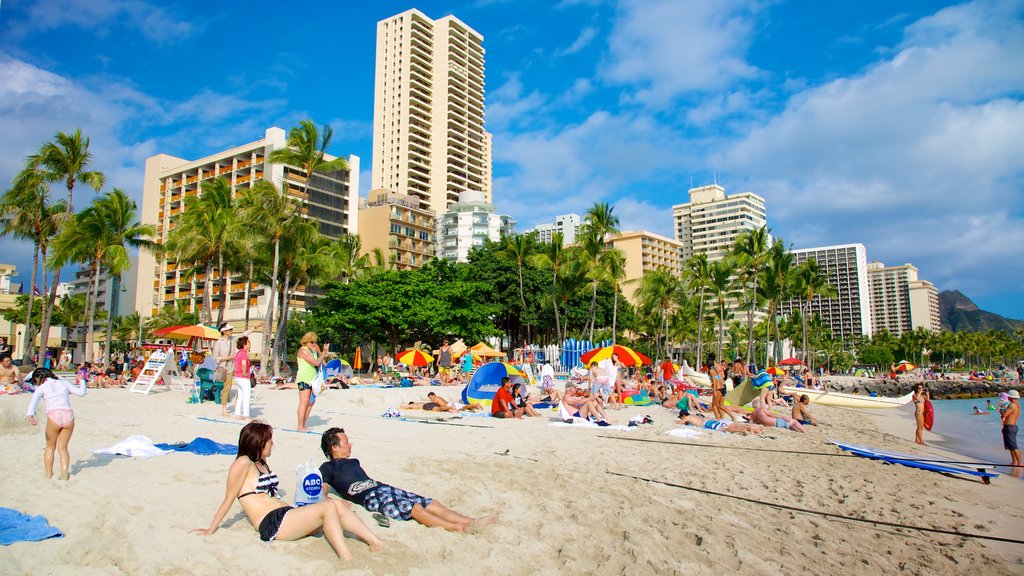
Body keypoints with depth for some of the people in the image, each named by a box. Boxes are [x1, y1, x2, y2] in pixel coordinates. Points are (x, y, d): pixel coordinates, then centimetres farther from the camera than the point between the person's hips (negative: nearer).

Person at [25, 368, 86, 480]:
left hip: (54, 416, -3)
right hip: (68, 415, 3)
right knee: (62, 447, 13)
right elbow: (81, 392, 17)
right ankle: (64, 473, 1)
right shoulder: (64, 383, 18)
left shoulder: (41, 387, 10)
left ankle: (48, 473, 17)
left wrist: (30, 414, -25)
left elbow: (34, 400, -10)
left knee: (50, 447, 17)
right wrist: (82, 382, 36)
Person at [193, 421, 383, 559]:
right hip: (271, 524, -8)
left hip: (285, 516, 8)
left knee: (338, 505, -10)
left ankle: (376, 543, -14)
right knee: (329, 507, -25)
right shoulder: (243, 463, -5)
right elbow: (229, 499, -4)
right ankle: (347, 560, -33)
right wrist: (210, 532, -2)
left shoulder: (261, 463, 22)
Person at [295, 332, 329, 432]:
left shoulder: (313, 349, 18)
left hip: (312, 379, 9)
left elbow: (319, 363, 27)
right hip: (303, 379, -9)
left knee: (311, 402, 8)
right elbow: (315, 363, -17)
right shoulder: (303, 350, -10)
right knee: (304, 402, -10)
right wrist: (324, 353, -8)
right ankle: (300, 427, -8)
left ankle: (303, 425, 14)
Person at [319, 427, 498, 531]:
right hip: (371, 497, -8)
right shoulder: (327, 468, 8)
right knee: (413, 508, -30)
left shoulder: (352, 462, 30)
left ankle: (470, 521, -20)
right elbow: (321, 494, -1)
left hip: (384, 487, 8)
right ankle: (458, 528, -42)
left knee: (431, 504, -9)